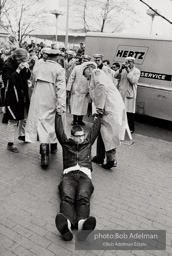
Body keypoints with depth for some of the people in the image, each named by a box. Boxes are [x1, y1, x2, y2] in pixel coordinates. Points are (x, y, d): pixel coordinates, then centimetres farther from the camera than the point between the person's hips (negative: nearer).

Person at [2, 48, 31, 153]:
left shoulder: (21, 64, 8)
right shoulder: (7, 65, -14)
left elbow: (28, 77, 13)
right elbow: (9, 80, -24)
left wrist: (27, 69, -6)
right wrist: (18, 70, -26)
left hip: (23, 96, 8)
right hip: (13, 97, -8)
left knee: (24, 117, 19)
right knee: (13, 121, -1)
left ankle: (22, 135, 41)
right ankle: (10, 143, 11)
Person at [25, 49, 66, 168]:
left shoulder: (37, 67, 7)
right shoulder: (59, 69, -6)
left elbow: (33, 83, 15)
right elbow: (61, 88, -15)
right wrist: (61, 106, -18)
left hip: (37, 101, 2)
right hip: (51, 103, -2)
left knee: (42, 126, 0)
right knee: (53, 124, 17)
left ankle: (45, 156, -7)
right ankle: (53, 147, 36)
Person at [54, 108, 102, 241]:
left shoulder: (88, 142, 33)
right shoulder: (66, 143, 29)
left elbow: (95, 129, 38)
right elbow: (59, 130, 25)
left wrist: (98, 115, 45)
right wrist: (58, 114, 31)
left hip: (84, 175, 1)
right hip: (69, 174, 0)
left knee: (83, 198, -32)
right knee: (67, 198, -33)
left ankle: (82, 224, -59)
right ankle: (67, 224, -59)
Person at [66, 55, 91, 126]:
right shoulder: (76, 68, 4)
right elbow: (71, 78, 4)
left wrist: (89, 91, -6)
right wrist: (68, 89, 0)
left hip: (85, 92, 1)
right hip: (76, 91, 0)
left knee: (83, 106, 4)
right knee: (74, 106, 2)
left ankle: (80, 120, 18)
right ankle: (74, 120, 16)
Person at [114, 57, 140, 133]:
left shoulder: (136, 71, -1)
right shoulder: (124, 69, 12)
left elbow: (133, 81, -16)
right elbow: (116, 76, 4)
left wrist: (128, 70, -15)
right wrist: (121, 69, -9)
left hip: (129, 94, -4)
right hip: (121, 93, 5)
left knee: (129, 112, -1)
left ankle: (131, 128, 11)